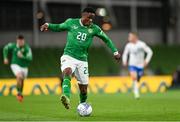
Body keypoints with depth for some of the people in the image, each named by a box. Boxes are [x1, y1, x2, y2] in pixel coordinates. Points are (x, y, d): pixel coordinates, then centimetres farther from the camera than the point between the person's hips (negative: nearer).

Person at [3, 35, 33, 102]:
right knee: (19, 76, -29)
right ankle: (19, 92, -13)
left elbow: (30, 58, -28)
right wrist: (5, 58, 4)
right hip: (15, 65, -1)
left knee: (22, 81, 17)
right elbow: (5, 48, 10)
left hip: (24, 66, 1)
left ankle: (20, 93, 46)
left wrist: (22, 56, -43)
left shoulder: (27, 48, -19)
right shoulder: (13, 45, -11)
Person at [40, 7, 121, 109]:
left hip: (82, 60, 2)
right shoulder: (71, 23, 0)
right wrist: (48, 25, 0)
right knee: (67, 72, -36)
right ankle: (66, 96, -53)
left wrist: (115, 52, 7)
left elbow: (106, 39, 13)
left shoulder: (94, 29, 2)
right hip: (69, 56, -2)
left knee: (84, 89, 4)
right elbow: (59, 27, 17)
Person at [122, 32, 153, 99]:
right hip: (132, 65, 0)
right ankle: (136, 92, -17)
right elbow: (125, 54, 18)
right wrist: (124, 61, 3)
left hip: (140, 65, 0)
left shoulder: (142, 44, -8)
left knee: (137, 80, 8)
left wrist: (146, 61, -10)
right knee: (134, 78, -23)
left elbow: (150, 52, -3)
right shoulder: (128, 45, 2)